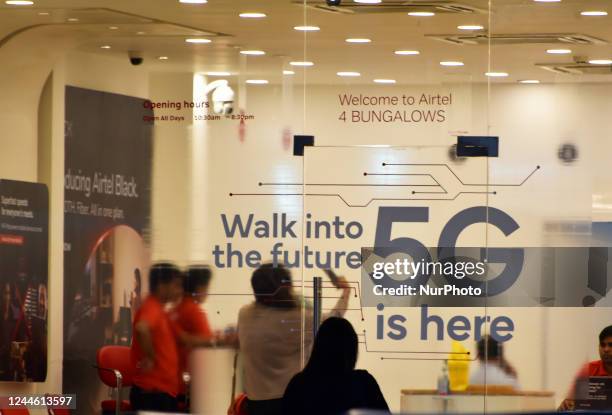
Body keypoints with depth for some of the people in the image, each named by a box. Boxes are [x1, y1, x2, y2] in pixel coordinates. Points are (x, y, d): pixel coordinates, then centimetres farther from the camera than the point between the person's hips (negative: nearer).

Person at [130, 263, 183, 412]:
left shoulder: (159, 310, 17)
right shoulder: (151, 309, -14)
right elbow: (142, 328, -37)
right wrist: (150, 358, -25)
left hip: (164, 390, 10)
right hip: (152, 392, -10)